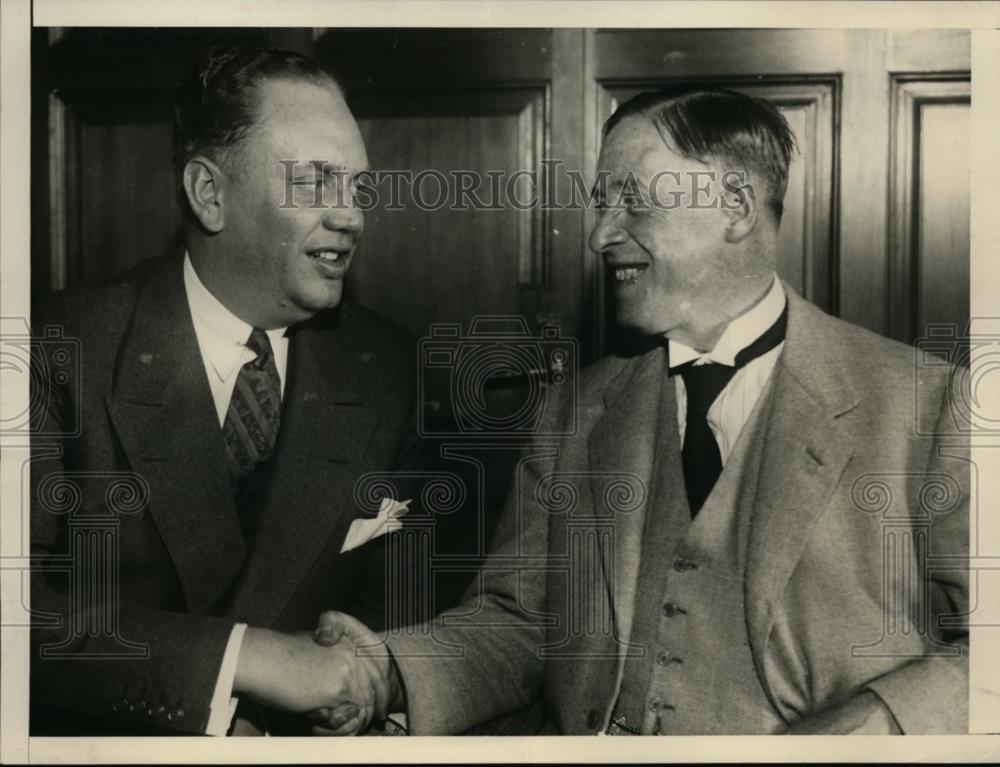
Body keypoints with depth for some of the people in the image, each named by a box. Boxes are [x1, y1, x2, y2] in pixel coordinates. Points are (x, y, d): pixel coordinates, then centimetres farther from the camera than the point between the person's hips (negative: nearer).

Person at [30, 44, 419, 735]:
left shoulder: (387, 367, -1)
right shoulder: (65, 356, -9)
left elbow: (396, 589, 6)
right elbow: (24, 600, -16)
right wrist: (247, 658, -21)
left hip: (308, 735, 3)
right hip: (109, 741, -2)